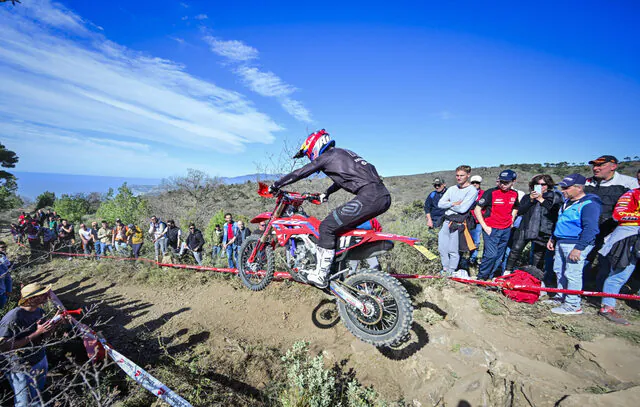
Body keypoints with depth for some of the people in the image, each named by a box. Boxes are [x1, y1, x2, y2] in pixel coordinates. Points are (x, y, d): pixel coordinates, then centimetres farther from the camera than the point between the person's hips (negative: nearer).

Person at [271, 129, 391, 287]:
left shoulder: (326, 156, 3)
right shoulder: (343, 153, 29)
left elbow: (299, 173, 5)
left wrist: (275, 185, 16)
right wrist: (326, 193, 55)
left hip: (369, 196, -10)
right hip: (384, 196, 10)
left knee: (327, 227, -5)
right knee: (348, 224, 26)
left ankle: (320, 275, 1)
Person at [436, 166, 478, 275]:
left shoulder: (472, 190, -5)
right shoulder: (452, 189, 13)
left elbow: (462, 209, -15)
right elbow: (440, 204, 5)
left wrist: (448, 205, -2)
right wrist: (453, 203, -10)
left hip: (459, 224, -5)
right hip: (446, 222, 6)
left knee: (453, 250, -1)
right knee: (442, 248, 8)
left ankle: (451, 271, 16)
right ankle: (445, 268, 25)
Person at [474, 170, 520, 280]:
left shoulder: (514, 194, 6)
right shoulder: (491, 193, -12)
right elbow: (477, 210, -10)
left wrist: (511, 221, 14)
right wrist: (485, 226, -13)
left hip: (506, 230, 6)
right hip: (491, 229, -6)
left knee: (499, 255, 10)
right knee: (491, 254, -13)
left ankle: (489, 277, 23)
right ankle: (480, 277, 3)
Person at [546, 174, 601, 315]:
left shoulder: (589, 204, -15)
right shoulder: (567, 202, 13)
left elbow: (590, 228, -21)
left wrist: (578, 248, -24)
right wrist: (553, 238, 21)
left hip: (576, 245, -9)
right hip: (561, 243, 9)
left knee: (572, 274, -3)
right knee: (559, 271, 16)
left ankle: (573, 305, 9)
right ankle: (561, 298, 30)